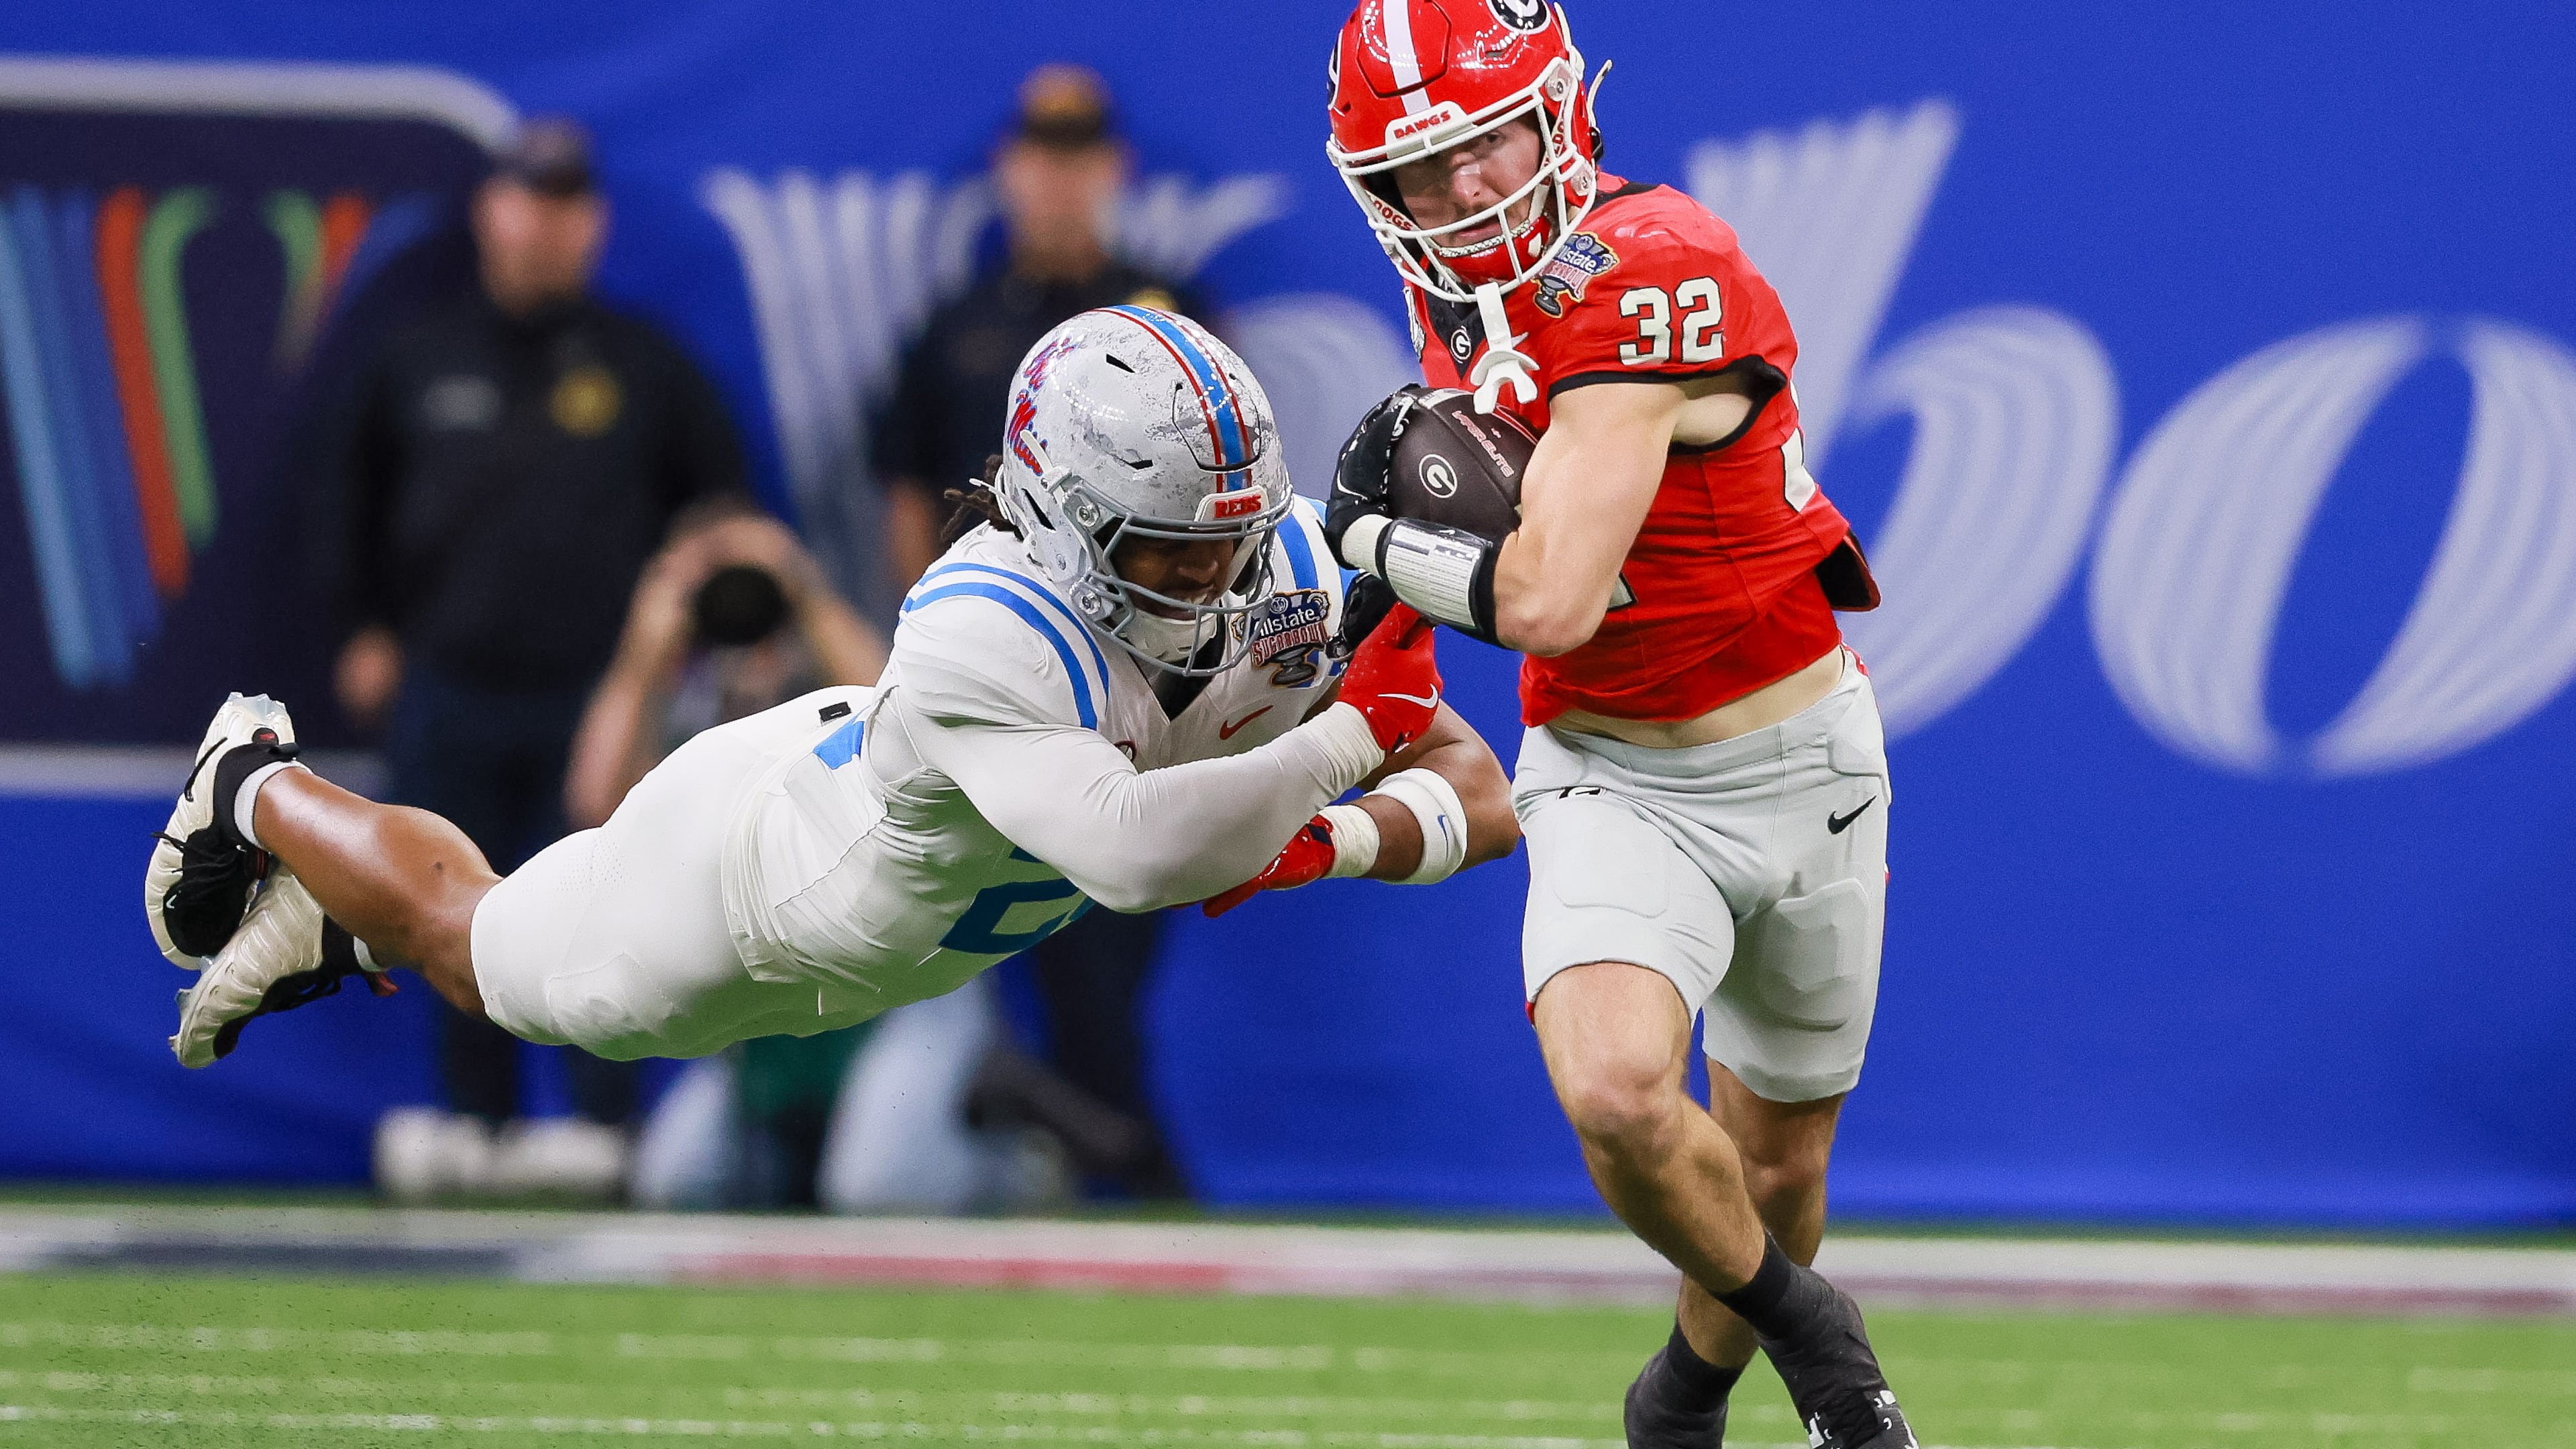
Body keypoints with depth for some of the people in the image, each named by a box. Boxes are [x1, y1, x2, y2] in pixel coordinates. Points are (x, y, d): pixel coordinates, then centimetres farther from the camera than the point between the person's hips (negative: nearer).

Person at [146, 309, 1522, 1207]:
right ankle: (263, 792, 52)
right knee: (472, 948, 25)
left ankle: (327, 929, 51)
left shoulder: (1276, 577, -28)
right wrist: (1346, 742, -54)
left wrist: (1345, 837, -45)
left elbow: (1477, 794, -25)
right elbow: (1130, 854, -61)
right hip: (745, 864, -6)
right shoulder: (986, 638, -48)